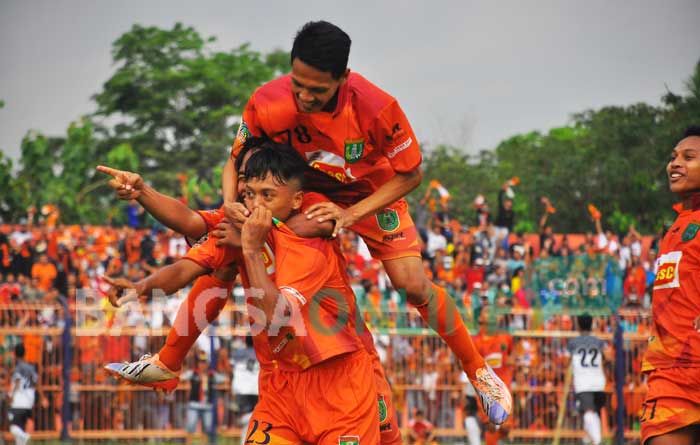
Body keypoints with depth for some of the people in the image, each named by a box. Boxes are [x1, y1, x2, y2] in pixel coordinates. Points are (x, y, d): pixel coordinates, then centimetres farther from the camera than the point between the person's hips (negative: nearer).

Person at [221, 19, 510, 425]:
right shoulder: (268, 104, -33)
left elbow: (410, 174, -22)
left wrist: (351, 214, -34)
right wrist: (230, 202, -37)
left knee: (414, 284, -13)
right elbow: (236, 161, -15)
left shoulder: (377, 108, -37)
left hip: (371, 192, -2)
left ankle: (478, 370, 9)